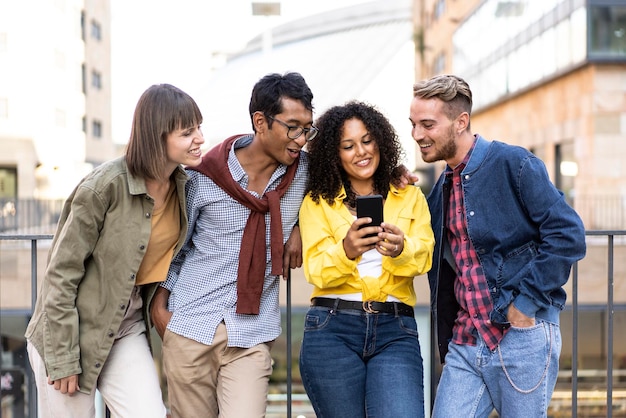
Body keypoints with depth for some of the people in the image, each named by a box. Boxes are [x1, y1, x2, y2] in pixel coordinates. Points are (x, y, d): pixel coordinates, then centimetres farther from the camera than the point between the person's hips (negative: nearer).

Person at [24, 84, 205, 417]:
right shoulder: (105, 186, -21)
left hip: (128, 329, 5)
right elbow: (62, 273, -17)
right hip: (74, 329, -5)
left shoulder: (184, 187, -2)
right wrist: (62, 358, -17)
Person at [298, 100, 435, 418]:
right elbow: (315, 271, -2)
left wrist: (399, 248, -24)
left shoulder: (410, 197, 15)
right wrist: (346, 250, -24)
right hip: (332, 329, 0)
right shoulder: (317, 202, 10)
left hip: (395, 331, 0)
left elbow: (423, 257, 0)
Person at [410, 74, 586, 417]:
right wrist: (447, 346, 14)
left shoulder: (512, 164, -7)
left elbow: (568, 235, -14)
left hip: (522, 336, -6)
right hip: (464, 344, 6)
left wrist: (525, 302, -15)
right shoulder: (441, 190, 14)